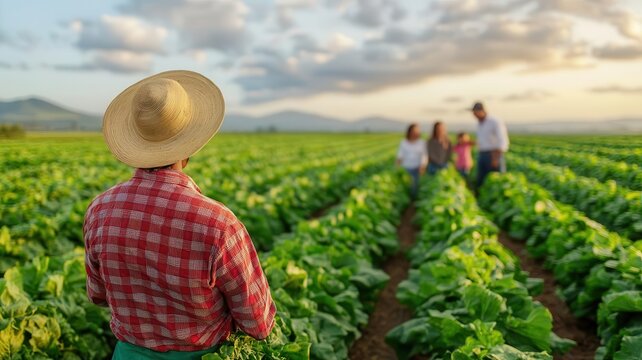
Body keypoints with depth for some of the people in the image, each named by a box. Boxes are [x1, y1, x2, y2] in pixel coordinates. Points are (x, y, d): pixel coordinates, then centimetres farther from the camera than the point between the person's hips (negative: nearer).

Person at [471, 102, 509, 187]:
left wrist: (496, 158, -22)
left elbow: (502, 142, -16)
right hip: (482, 156, 7)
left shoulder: (495, 122, -10)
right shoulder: (480, 124, 15)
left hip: (494, 155, -7)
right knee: (480, 181, 4)